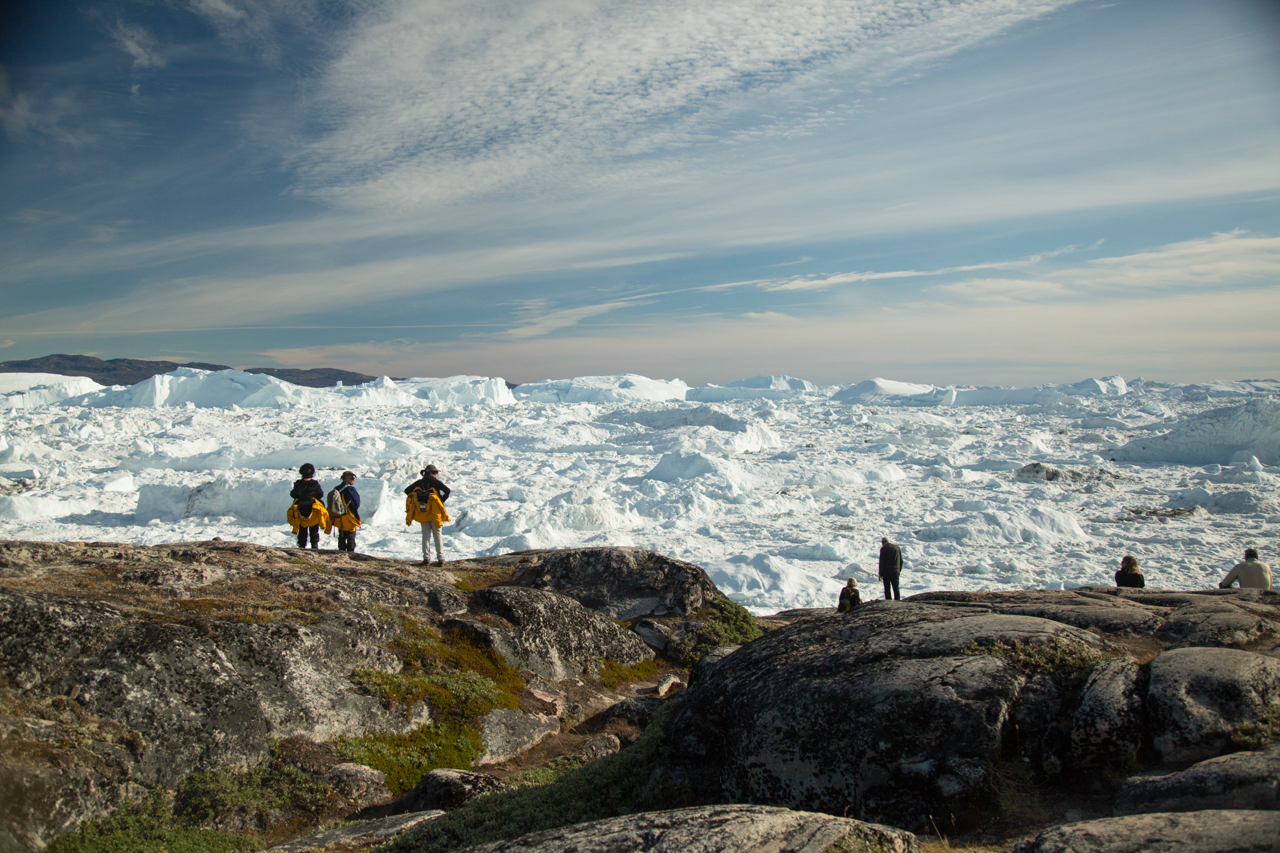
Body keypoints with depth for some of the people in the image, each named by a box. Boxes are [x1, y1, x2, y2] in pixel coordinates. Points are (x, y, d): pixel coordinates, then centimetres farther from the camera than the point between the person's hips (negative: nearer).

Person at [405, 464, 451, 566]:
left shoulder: (418, 483, 3)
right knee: (437, 536, 6)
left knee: (426, 536, 10)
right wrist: (441, 501, -5)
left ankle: (426, 558, 3)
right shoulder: (435, 482, -7)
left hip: (422, 515, 2)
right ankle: (440, 559, 5)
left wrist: (416, 499, 7)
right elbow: (447, 490, -18)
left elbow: (407, 491, 5)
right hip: (434, 514, -2)